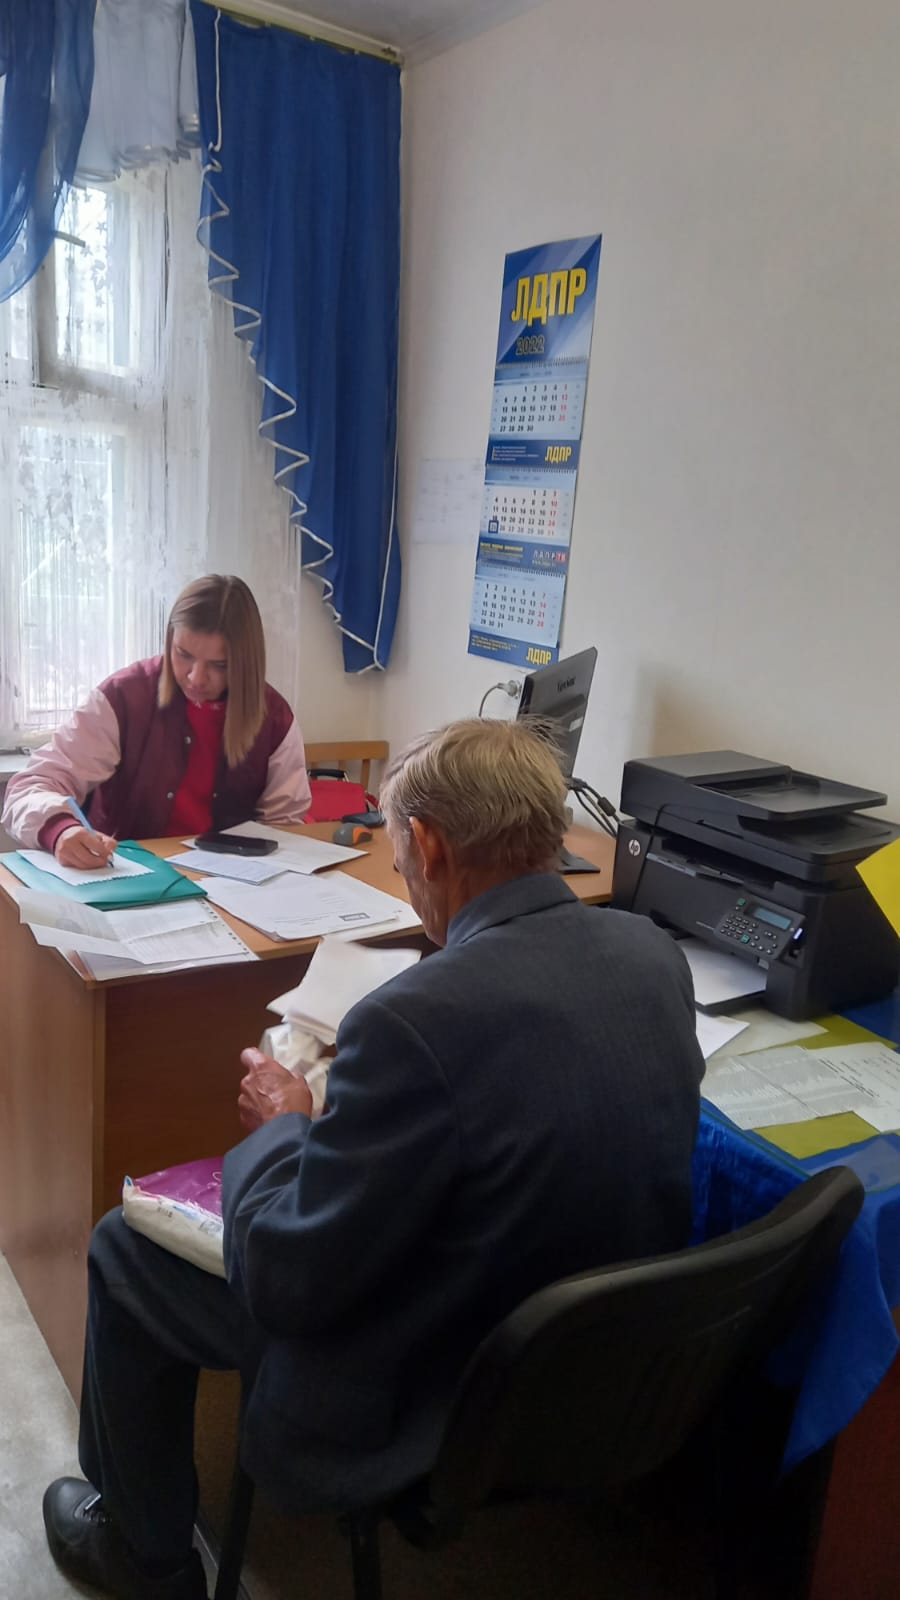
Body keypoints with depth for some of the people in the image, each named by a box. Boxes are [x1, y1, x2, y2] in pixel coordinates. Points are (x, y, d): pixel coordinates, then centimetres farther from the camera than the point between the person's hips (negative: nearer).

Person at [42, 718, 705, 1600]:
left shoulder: (418, 1019, -34)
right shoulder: (655, 951, -10)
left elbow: (286, 1281, -24)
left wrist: (280, 1125, -7)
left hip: (421, 1409, -7)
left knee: (124, 1246, 11)